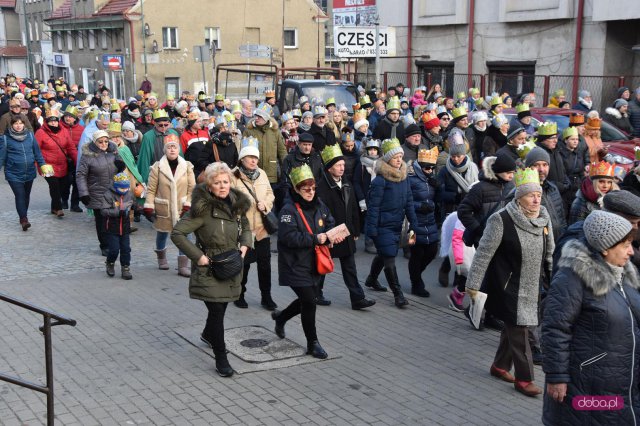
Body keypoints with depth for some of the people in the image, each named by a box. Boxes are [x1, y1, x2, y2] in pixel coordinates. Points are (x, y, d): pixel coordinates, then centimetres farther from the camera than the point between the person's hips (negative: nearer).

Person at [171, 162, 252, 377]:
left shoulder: (237, 204, 0)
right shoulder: (203, 208, -20)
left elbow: (245, 227, 19)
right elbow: (177, 233, -19)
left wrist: (245, 244, 0)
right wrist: (197, 256, -21)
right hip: (209, 269, -6)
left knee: (221, 306, 21)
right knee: (217, 311, -7)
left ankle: (208, 334, 52)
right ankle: (221, 359, 6)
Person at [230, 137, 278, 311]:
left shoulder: (261, 173, 7)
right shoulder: (233, 176, -10)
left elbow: (270, 194, 13)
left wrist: (265, 204, -5)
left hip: (262, 227, 5)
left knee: (265, 263, 8)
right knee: (244, 263, 5)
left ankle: (266, 296, 20)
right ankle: (239, 295, 24)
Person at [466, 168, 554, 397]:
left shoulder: (544, 219, 1)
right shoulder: (501, 220, -18)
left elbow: (550, 254, 12)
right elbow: (484, 254, -16)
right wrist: (473, 285, -15)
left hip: (531, 287, 6)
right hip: (508, 286, -6)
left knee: (513, 327, 16)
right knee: (518, 330, -4)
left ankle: (500, 366, 34)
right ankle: (524, 378, 7)